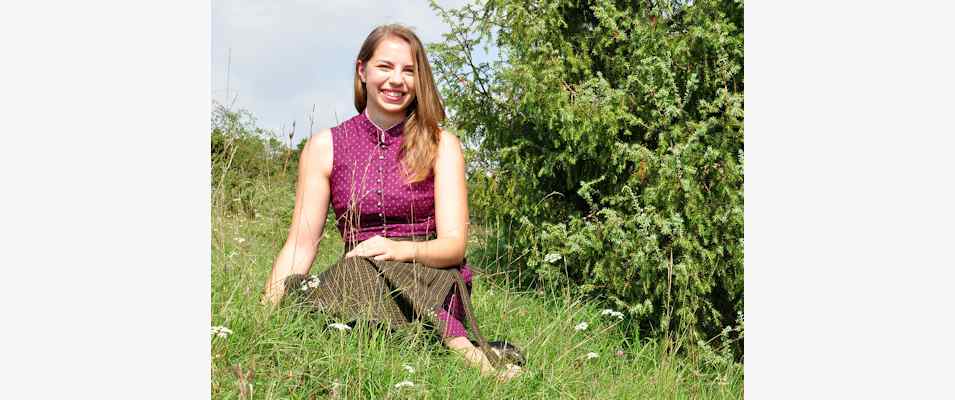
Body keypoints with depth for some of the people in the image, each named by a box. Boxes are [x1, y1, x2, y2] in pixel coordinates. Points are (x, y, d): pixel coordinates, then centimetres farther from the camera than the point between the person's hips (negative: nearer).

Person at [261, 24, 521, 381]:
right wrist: (267, 310, -13)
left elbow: (454, 244, -4)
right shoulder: (324, 147, 8)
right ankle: (454, 342, -32)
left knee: (361, 271, -33)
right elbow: (302, 243, 2)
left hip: (431, 282, -2)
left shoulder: (439, 144, 5)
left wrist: (403, 249, -25)